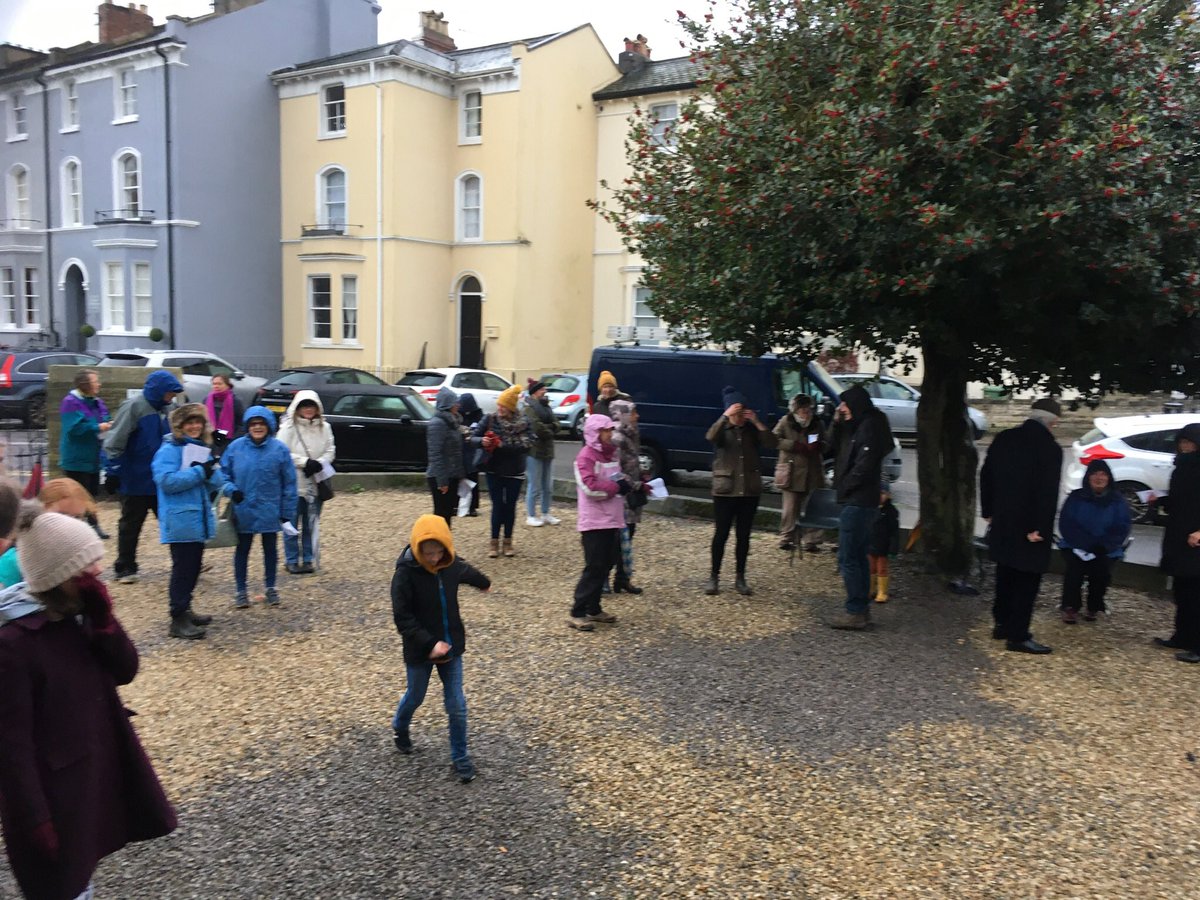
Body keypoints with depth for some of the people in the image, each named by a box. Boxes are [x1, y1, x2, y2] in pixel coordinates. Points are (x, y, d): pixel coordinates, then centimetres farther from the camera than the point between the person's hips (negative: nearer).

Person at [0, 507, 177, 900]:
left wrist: (102, 619, -16)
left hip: (99, 770, 7)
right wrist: (34, 818, -17)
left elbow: (125, 671, -1)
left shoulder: (76, 614, -3)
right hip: (54, 789, -7)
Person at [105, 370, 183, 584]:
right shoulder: (133, 407, -15)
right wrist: (113, 472, -18)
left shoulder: (164, 409, 7)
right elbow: (115, 442, -17)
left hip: (162, 480, 6)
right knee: (130, 526, 7)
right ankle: (125, 568, 18)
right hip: (136, 481, -6)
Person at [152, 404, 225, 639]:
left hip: (199, 519, 8)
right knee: (183, 569, -6)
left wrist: (211, 470, -13)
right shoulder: (169, 450, -9)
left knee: (194, 567, 15)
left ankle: (185, 609, 28)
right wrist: (199, 472, -19)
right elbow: (167, 480, -23)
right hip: (180, 521, -8)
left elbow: (218, 482, 9)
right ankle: (178, 620, -1)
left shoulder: (203, 448, 13)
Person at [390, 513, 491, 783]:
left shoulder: (452, 565, -8)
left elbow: (468, 572, 17)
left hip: (451, 646, 3)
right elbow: (402, 618, -22)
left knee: (457, 705, 4)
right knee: (415, 697, 20)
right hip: (419, 650, -3)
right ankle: (400, 727, 52)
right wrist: (429, 643, -28)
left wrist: (484, 583, 38)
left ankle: (460, 756, 21)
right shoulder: (405, 573, -23)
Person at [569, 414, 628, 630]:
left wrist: (626, 484, 2)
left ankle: (593, 608, 23)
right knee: (594, 567, -7)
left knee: (606, 565, 12)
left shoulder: (610, 453, 14)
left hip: (612, 520, 9)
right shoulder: (586, 456, -13)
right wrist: (616, 487, -17)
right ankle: (577, 613, -1)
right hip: (594, 521, -9)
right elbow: (590, 486, -23)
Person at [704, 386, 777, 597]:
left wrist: (757, 422, -15)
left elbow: (772, 444, -9)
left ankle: (740, 578, 17)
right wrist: (725, 416, -28)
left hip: (750, 491, 2)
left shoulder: (752, 430, 6)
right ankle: (714, 577, 12)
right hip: (725, 490, -2)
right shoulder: (723, 429, 1)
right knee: (721, 534, 2)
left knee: (743, 535, 7)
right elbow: (710, 437, -23)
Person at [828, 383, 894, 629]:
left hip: (858, 502, -10)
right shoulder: (858, 426, 16)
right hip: (861, 501, 10)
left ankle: (856, 613, -4)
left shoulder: (869, 426, -14)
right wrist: (837, 424, 7)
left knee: (848, 558, -7)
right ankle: (862, 609, 21)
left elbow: (864, 465, -21)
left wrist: (844, 487, -10)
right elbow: (838, 451, 19)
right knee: (858, 557, 14)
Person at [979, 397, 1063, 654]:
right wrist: (1041, 528, -17)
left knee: (1005, 574, 19)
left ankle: (1002, 624, 29)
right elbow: (1048, 493, -21)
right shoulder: (1050, 448, -17)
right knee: (1027, 580, 2)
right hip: (1030, 527, -6)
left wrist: (988, 511, 15)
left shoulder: (1003, 439, 2)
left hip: (1003, 522, 7)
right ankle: (1018, 636, 6)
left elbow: (986, 476, 8)